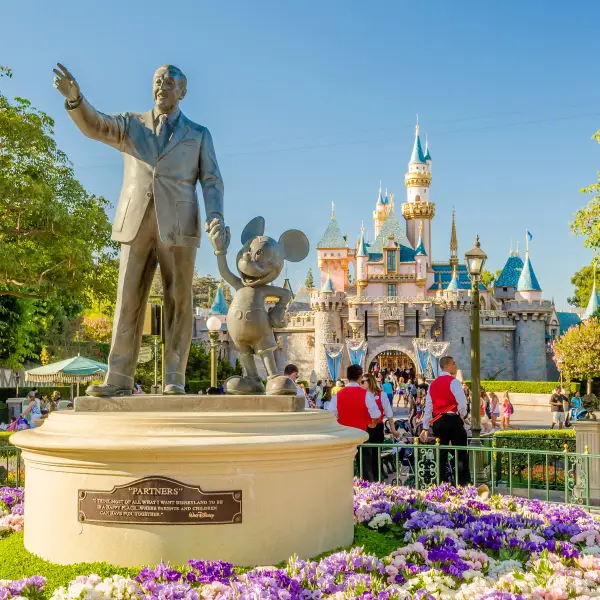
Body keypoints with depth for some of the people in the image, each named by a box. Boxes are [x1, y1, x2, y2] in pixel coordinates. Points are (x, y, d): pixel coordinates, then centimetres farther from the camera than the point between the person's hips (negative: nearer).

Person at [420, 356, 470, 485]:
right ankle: (464, 482, 0)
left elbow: (428, 407, 12)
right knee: (460, 453, 2)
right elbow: (462, 403, -17)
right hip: (452, 420, -6)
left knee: (441, 454, 11)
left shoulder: (433, 384, 12)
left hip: (437, 422, 6)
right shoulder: (453, 382, -8)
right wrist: (462, 416, 3)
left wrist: (426, 427, 14)